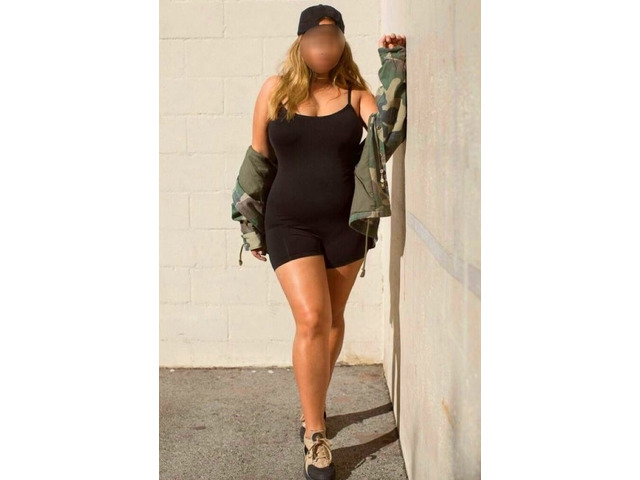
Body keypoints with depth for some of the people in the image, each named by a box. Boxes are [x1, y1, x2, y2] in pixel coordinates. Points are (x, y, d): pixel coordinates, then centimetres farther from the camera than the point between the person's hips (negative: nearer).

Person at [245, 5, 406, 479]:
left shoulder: (355, 93, 1)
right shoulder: (276, 89, 0)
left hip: (345, 223, 2)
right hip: (291, 224, -2)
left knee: (332, 320, 12)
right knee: (311, 319, -13)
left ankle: (314, 407, 33)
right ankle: (315, 436, -2)